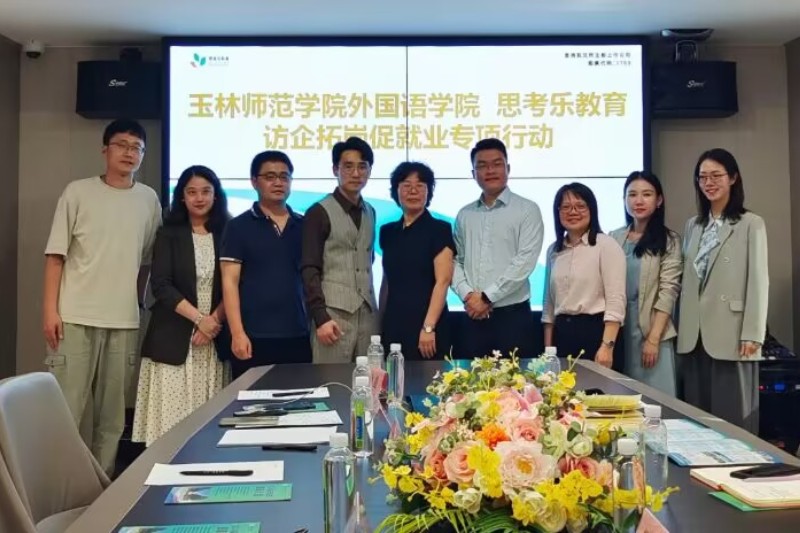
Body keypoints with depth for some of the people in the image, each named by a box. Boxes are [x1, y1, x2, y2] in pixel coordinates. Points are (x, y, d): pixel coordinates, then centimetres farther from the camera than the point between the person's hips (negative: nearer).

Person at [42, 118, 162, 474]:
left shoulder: (149, 199, 8)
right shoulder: (78, 192, 0)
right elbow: (56, 255, -1)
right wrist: (50, 309, -7)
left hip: (125, 320, 3)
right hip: (76, 317, -2)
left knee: (113, 410, 7)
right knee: (68, 406, 0)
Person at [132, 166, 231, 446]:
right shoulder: (168, 234, 3)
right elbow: (161, 286, -5)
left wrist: (215, 321, -9)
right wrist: (199, 319, -13)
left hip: (215, 339, 1)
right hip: (174, 338, -1)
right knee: (171, 416, -3)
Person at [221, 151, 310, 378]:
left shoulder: (304, 226, 10)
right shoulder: (239, 227, 0)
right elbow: (230, 282, -4)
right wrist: (238, 333, -12)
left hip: (298, 336, 3)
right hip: (254, 337, -3)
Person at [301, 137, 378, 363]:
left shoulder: (370, 212, 15)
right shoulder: (319, 212, -3)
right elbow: (309, 270, -8)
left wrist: (369, 302, 14)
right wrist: (320, 317, -14)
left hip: (368, 313, 5)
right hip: (334, 313, -5)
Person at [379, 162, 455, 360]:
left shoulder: (439, 229, -4)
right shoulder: (388, 232, 11)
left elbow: (443, 281, -11)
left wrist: (428, 327, -19)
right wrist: (380, 322, 11)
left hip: (427, 323, -5)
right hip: (393, 324, 5)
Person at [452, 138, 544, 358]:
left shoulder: (527, 210, -1)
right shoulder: (464, 215, 13)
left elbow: (524, 262, -11)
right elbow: (455, 261, 9)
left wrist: (487, 297, -13)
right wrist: (467, 295, -9)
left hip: (513, 314, -4)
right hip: (473, 317, 4)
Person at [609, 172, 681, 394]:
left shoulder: (668, 240, -1)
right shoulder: (614, 238, 8)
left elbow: (668, 291, -7)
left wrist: (653, 338, -14)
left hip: (650, 330, -3)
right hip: (616, 329, 3)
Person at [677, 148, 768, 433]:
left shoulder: (751, 224, -1)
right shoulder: (693, 225, 14)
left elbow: (758, 282, -6)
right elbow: (687, 280, 13)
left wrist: (752, 335, -12)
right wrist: (681, 329, 8)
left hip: (731, 336, -5)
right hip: (694, 336, 5)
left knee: (733, 416, 0)